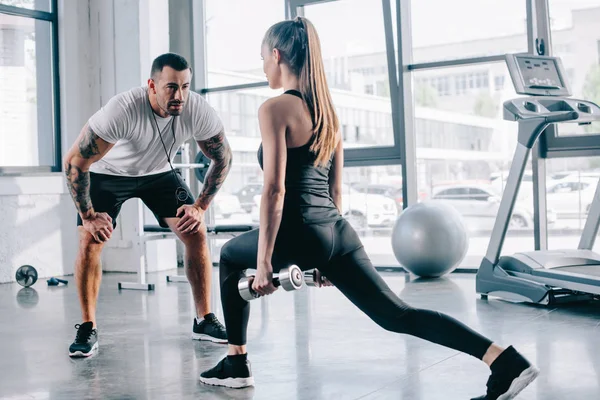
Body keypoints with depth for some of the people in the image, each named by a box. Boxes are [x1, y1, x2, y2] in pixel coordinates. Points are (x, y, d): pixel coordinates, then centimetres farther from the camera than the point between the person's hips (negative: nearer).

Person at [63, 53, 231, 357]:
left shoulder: (200, 112, -28)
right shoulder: (122, 110, -39)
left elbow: (222, 159, -9)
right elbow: (74, 161, -29)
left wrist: (200, 206, -13)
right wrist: (87, 215, -24)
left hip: (159, 172, 3)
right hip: (107, 173, -2)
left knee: (196, 233, -10)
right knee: (89, 242, -17)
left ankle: (204, 321, 3)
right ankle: (88, 329, -1)